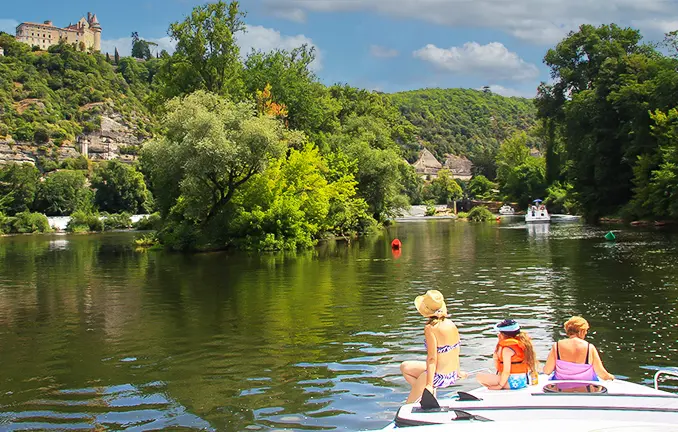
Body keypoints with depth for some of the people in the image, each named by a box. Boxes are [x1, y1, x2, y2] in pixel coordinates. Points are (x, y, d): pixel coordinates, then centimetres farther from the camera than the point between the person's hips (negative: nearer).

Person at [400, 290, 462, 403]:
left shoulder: (430, 328, -22)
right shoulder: (451, 324, -1)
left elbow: (432, 358, -23)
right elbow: (456, 351, 9)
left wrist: (429, 384, -21)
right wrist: (457, 371, 25)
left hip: (439, 377, -7)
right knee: (404, 367, 26)